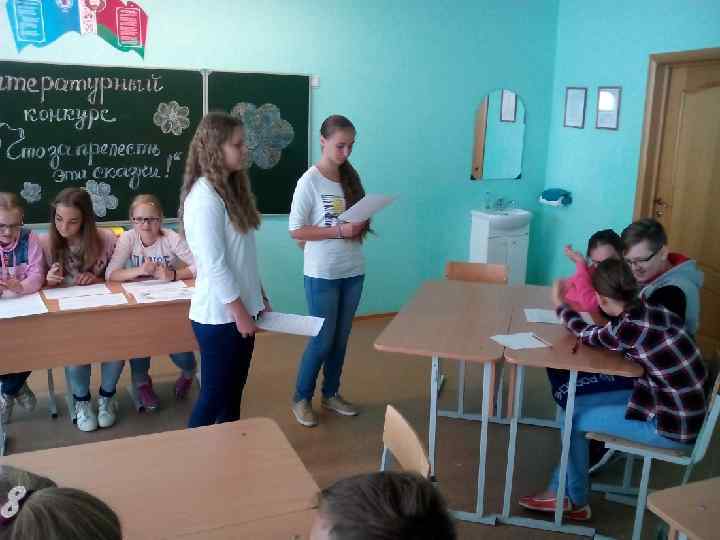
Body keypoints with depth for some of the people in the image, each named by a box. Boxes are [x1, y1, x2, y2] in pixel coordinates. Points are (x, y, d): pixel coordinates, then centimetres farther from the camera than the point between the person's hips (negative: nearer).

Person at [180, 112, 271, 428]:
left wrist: (259, 297, 14)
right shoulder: (204, 196, -19)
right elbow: (214, 264, -21)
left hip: (241, 309, 9)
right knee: (214, 395, 4)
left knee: (233, 391, 18)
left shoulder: (232, 188, 10)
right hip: (220, 315, -9)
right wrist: (240, 312, -17)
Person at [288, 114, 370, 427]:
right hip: (322, 274, -6)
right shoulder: (309, 181, -12)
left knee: (341, 337, 15)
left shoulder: (351, 177, 5)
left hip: (353, 271, 6)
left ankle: (331, 394, 33)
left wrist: (361, 226, -7)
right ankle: (301, 398, 23)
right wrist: (339, 231, -21)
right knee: (322, 339, 3)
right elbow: (296, 231, -14)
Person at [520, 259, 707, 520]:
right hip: (678, 406, 8)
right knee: (577, 405, 11)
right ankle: (560, 491, 22)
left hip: (672, 424, -8)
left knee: (574, 419, 2)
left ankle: (575, 501, 23)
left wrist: (561, 305, 11)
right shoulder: (651, 310, -3)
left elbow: (587, 335, -4)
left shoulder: (630, 327, -25)